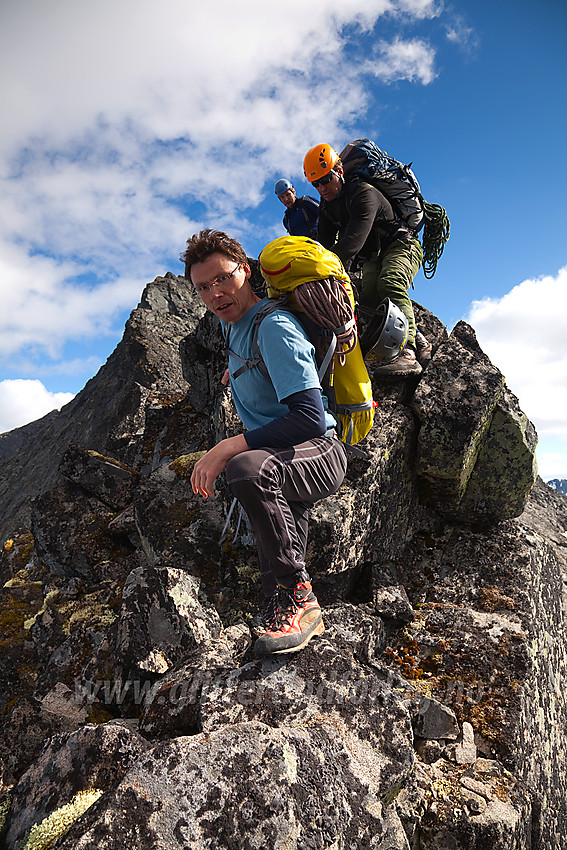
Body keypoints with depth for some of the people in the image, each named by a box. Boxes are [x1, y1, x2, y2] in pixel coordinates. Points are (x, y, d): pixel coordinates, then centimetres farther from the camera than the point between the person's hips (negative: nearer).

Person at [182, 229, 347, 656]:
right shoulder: (234, 323, 11)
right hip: (286, 460, 10)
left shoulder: (274, 327, -19)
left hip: (323, 452, -10)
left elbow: (311, 417, -29)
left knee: (248, 468, -36)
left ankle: (296, 594, -24)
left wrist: (228, 448, -30)